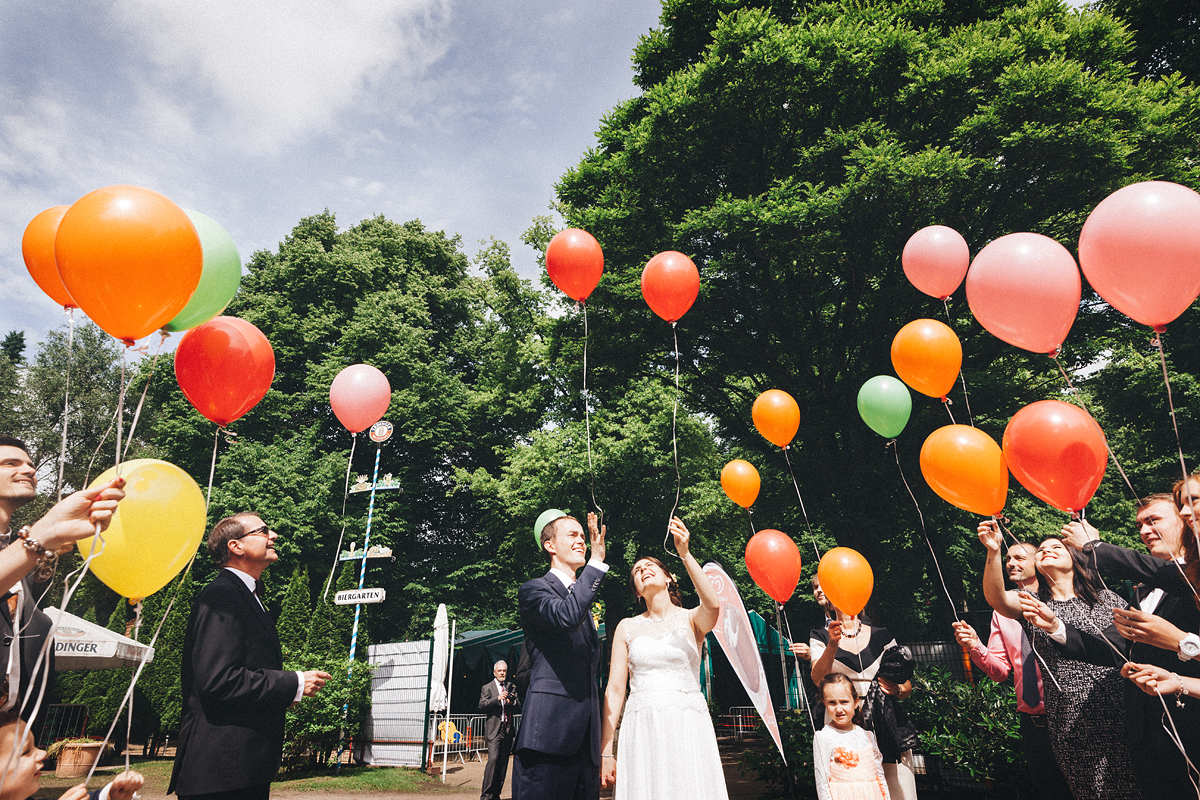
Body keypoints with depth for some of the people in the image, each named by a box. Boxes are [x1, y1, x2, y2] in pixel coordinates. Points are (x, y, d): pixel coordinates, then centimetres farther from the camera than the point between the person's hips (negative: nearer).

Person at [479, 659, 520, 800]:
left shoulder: (511, 687, 15)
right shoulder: (487, 688, 6)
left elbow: (518, 706, 10)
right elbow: (482, 706, -7)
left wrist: (511, 702, -13)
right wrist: (497, 699, -20)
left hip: (508, 730, 4)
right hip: (494, 729, -4)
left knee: (503, 762, 5)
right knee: (493, 759, -16)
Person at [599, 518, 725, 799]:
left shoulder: (691, 619, 4)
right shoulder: (627, 628, 9)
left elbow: (713, 604, -21)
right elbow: (615, 690, 6)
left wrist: (685, 554, -27)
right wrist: (606, 750, 0)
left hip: (688, 727, -1)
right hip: (642, 731, 1)